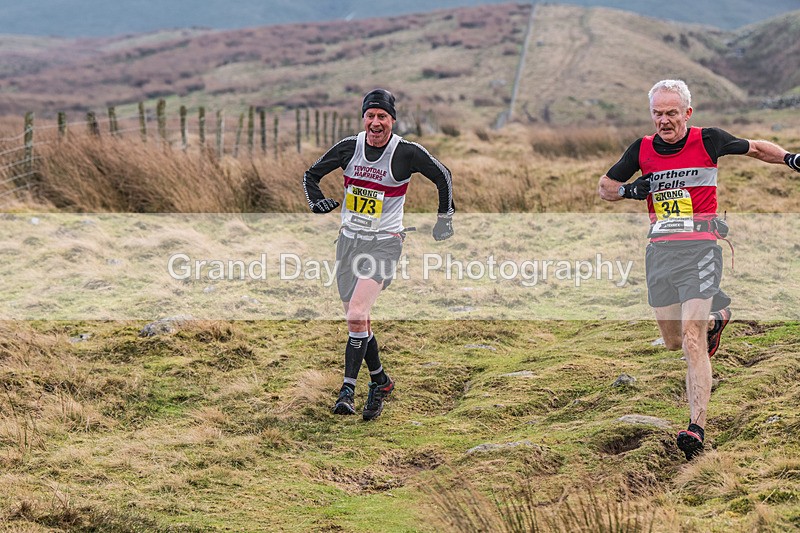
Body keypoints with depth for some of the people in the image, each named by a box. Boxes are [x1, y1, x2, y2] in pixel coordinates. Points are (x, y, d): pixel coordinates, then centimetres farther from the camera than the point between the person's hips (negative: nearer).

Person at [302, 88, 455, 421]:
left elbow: (442, 176, 5)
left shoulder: (407, 153, -10)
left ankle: (348, 388, -14)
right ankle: (380, 381, 28)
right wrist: (317, 201, -7)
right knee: (358, 320, 9)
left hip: (384, 243, -4)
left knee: (356, 316, -21)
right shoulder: (349, 147, -1)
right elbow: (311, 174, 12)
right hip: (349, 239, 4)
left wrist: (445, 217, 10)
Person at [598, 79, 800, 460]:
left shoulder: (707, 140, -2)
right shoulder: (641, 150, 7)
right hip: (659, 249, 5)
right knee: (672, 341, 13)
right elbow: (605, 186, 18)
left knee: (692, 338, -16)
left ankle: (697, 428, -17)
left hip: (700, 246, -4)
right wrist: (628, 190, -3)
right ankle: (715, 317, 47)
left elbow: (754, 148, 12)